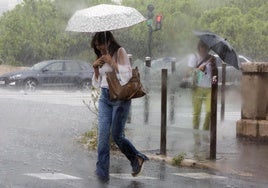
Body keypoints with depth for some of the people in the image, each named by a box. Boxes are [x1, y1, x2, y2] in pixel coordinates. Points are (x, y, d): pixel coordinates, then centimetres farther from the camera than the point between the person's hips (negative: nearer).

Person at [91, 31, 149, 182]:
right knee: (103, 134, -5)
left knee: (117, 135, -3)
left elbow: (127, 75, -14)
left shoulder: (120, 52, -4)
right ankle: (102, 172, -3)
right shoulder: (101, 58, 14)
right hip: (105, 97, 6)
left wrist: (111, 62, -17)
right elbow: (96, 83, 16)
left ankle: (138, 159, 20)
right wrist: (96, 68, -1)